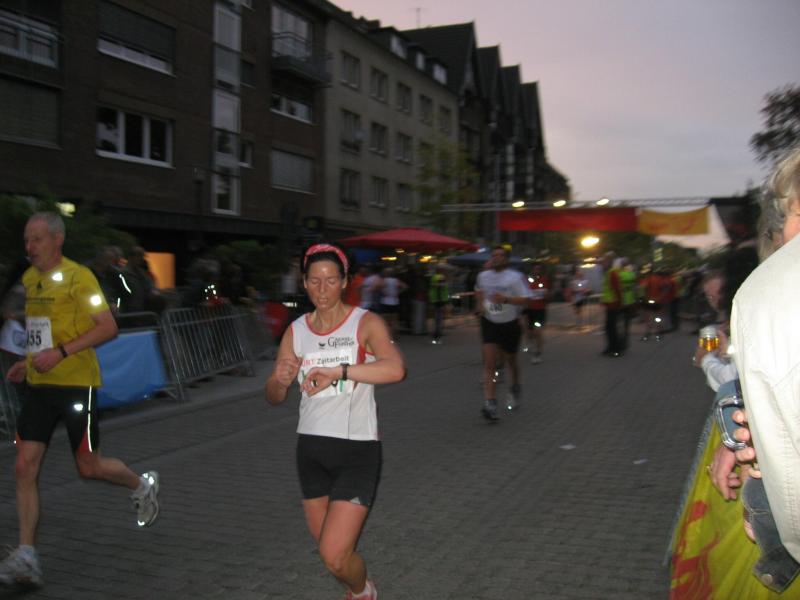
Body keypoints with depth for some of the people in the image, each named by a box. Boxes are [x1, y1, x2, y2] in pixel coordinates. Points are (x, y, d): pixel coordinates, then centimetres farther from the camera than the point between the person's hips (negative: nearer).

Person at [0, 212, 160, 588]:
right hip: (39, 385, 7)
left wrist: (60, 353, -25)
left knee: (89, 467, 1)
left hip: (76, 384, -6)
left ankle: (142, 486, 32)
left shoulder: (78, 277, -12)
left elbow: (108, 327, -19)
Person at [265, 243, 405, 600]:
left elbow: (395, 369, -29)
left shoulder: (366, 323, -10)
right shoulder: (296, 331, 3)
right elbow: (273, 398, 4)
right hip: (311, 448, 5)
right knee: (327, 547, 17)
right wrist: (281, 380, -19)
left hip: (357, 450, -5)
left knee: (335, 555, -11)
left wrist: (339, 370, -39)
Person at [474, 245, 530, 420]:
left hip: (510, 325, -2)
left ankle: (515, 389, 46)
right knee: (489, 363, -11)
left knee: (510, 360, 16)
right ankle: (489, 403, -17)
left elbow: (525, 299, -15)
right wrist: (480, 304, 8)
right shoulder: (483, 276, 4)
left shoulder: (514, 277, -10)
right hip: (489, 324, 2)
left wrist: (505, 299, -29)